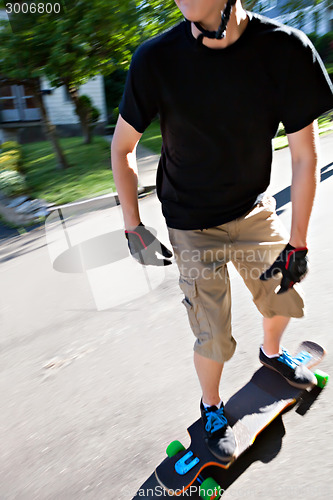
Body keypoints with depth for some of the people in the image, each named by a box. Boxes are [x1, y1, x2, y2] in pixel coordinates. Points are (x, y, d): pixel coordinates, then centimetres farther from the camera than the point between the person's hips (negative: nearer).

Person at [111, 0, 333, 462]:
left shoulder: (287, 50, -14)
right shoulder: (156, 59, -16)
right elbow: (122, 149, -5)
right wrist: (134, 228, -10)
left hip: (254, 210, 3)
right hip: (192, 227, -2)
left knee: (283, 298, 17)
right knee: (214, 339, 1)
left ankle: (271, 352, 53)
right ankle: (211, 407, 35)